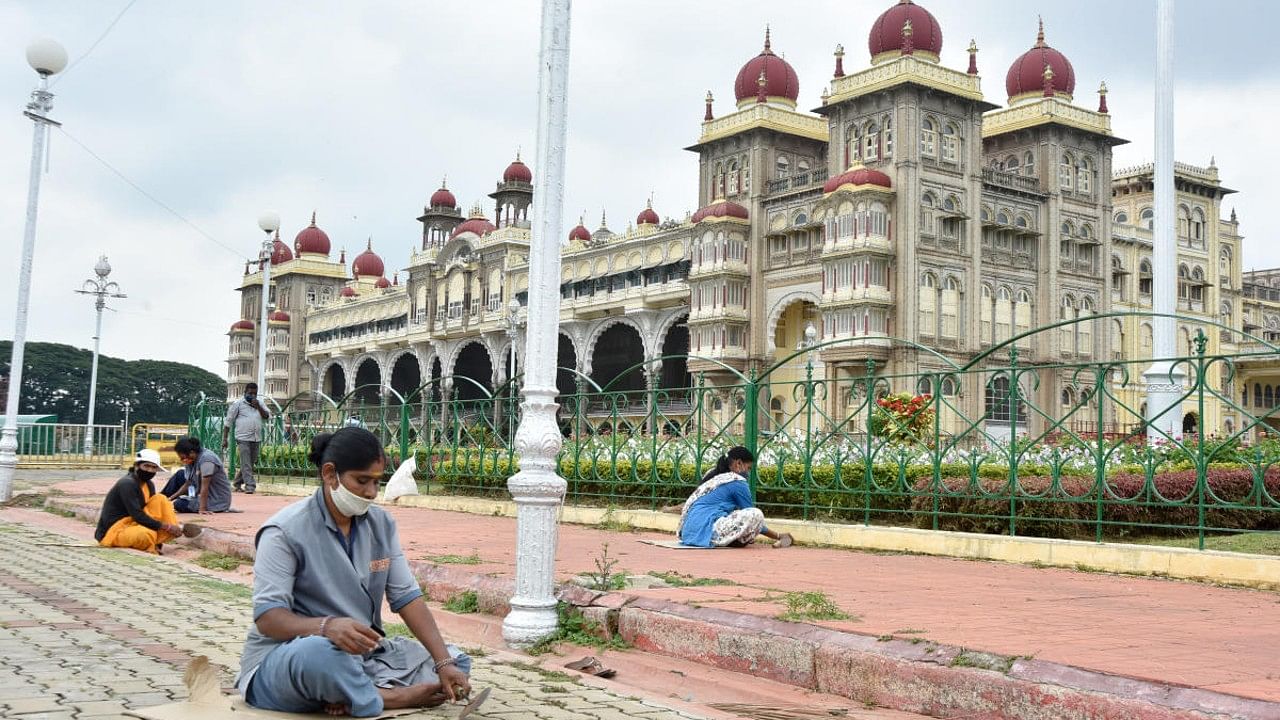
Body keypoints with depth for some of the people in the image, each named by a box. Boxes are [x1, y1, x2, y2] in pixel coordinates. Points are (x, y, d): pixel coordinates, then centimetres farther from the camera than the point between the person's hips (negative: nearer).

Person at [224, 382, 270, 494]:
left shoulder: (259, 403, 15)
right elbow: (228, 422, 1)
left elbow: (267, 416, 6)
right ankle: (250, 486, -10)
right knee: (246, 464, -9)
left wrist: (258, 406, -8)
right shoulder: (238, 404, 1)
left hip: (256, 439, 5)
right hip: (243, 438, -5)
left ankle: (237, 483, 27)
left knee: (250, 463, 12)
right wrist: (225, 439, -3)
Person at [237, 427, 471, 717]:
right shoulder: (285, 531, -12)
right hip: (282, 658, -7)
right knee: (320, 652, -40)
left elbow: (407, 597, 1)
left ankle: (352, 697, -19)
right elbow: (267, 617, -19)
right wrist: (326, 626, -39)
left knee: (457, 663, -4)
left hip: (362, 655, 7)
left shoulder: (381, 523, 6)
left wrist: (444, 663, -12)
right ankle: (387, 698, -15)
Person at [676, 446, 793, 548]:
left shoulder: (713, 475, 21)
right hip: (706, 532, -10)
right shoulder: (737, 482, -4)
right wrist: (778, 536, 18)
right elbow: (752, 517, 3)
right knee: (755, 514, -17)